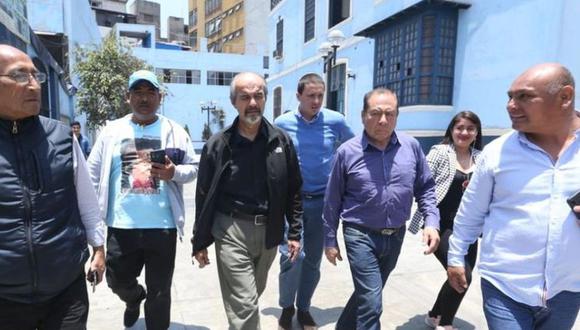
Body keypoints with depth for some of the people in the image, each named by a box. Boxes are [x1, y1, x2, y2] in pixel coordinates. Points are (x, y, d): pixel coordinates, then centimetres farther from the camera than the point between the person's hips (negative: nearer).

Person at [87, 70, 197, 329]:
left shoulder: (175, 131, 1)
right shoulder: (111, 131, 4)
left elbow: (193, 168, 3)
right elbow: (94, 174, 6)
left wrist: (174, 173, -18)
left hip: (162, 226, -2)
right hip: (121, 226, 2)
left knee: (159, 291, 9)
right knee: (118, 281, 20)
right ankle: (134, 298, 54)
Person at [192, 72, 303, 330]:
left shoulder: (281, 141, 0)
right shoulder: (218, 144, -6)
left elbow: (293, 190, 5)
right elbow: (204, 197, 0)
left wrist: (294, 232, 2)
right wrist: (200, 242, 1)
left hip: (268, 231, 3)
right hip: (231, 231, -3)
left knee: (250, 297, 22)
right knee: (245, 303, -3)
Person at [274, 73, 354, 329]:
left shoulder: (336, 121, -4)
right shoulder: (282, 123, -5)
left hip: (322, 201, 2)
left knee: (313, 260, 12)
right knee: (292, 255, -12)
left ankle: (303, 309, 34)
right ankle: (286, 307, 17)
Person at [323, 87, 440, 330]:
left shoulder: (412, 147, -3)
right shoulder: (347, 152, -11)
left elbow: (425, 188, 7)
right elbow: (332, 201, -3)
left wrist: (431, 222, -7)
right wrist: (330, 240, 1)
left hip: (396, 236, 4)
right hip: (361, 236, -4)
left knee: (367, 294, 21)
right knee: (372, 303, -6)